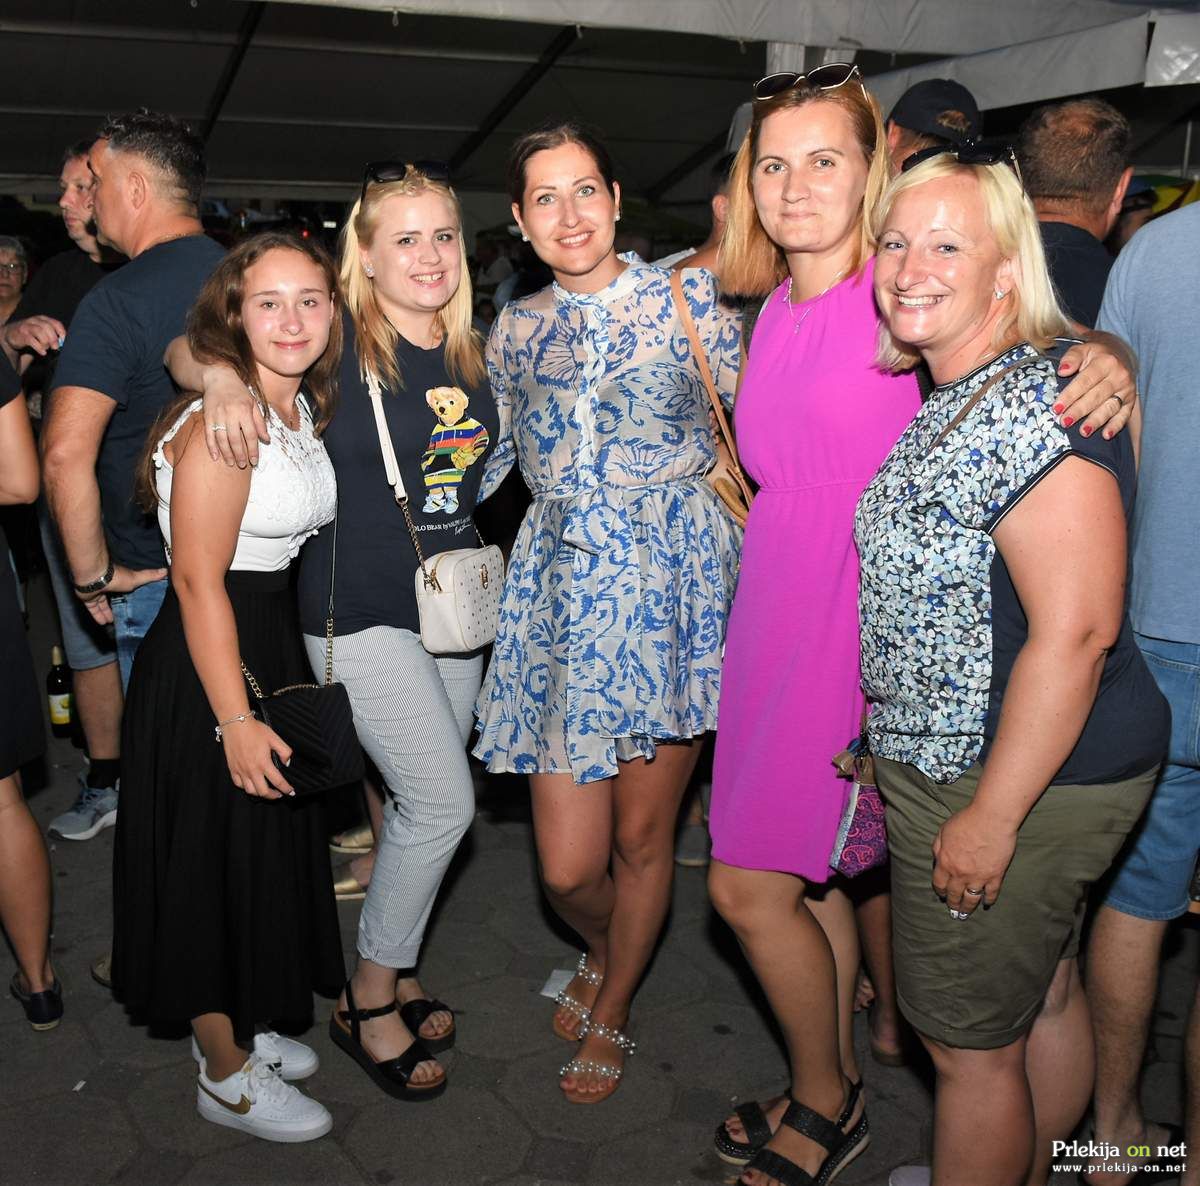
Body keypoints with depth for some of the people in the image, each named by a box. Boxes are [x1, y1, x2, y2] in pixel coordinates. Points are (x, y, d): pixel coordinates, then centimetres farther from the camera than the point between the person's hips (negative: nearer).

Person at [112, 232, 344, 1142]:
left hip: (273, 643, 9)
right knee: (216, 863, 6)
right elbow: (199, 582, -22)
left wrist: (275, 692, 13)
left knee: (269, 852, 20)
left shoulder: (303, 408, 6)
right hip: (206, 664, -9)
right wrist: (235, 719, -23)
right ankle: (227, 1075, 25)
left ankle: (237, 1025, 41)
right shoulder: (220, 420, -20)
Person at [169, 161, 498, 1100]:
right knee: (444, 801, -8)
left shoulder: (471, 352, 6)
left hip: (452, 604, 6)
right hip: (363, 609, -6)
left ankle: (398, 970, 35)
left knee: (425, 803, 14)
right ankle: (366, 998, 13)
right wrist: (221, 378, -28)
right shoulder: (337, 342, -11)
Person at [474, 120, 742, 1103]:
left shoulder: (686, 298, 1)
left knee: (641, 838, 9)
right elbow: (492, 461, 21)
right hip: (563, 594, 3)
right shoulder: (514, 331, 11)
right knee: (568, 865, 2)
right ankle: (602, 950, 40)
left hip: (676, 586, -2)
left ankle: (612, 1012, 38)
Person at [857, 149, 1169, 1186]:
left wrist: (992, 816, -23)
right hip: (956, 763, 10)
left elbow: (1076, 627, -27)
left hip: (1019, 782, -10)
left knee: (968, 1043, 7)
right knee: (1045, 998, 25)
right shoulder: (955, 401, 10)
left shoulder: (1037, 408, -22)